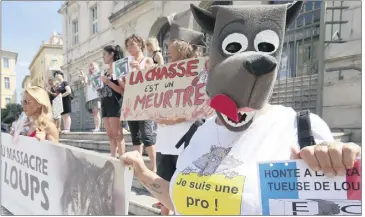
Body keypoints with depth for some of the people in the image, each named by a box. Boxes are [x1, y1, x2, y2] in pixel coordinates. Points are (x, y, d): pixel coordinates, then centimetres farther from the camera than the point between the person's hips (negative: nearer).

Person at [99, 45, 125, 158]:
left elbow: (123, 90, -14)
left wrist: (108, 82, -16)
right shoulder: (105, 71, 17)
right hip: (105, 105, 8)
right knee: (110, 135, 9)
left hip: (115, 105, -8)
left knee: (117, 135, -8)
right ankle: (113, 157, 14)